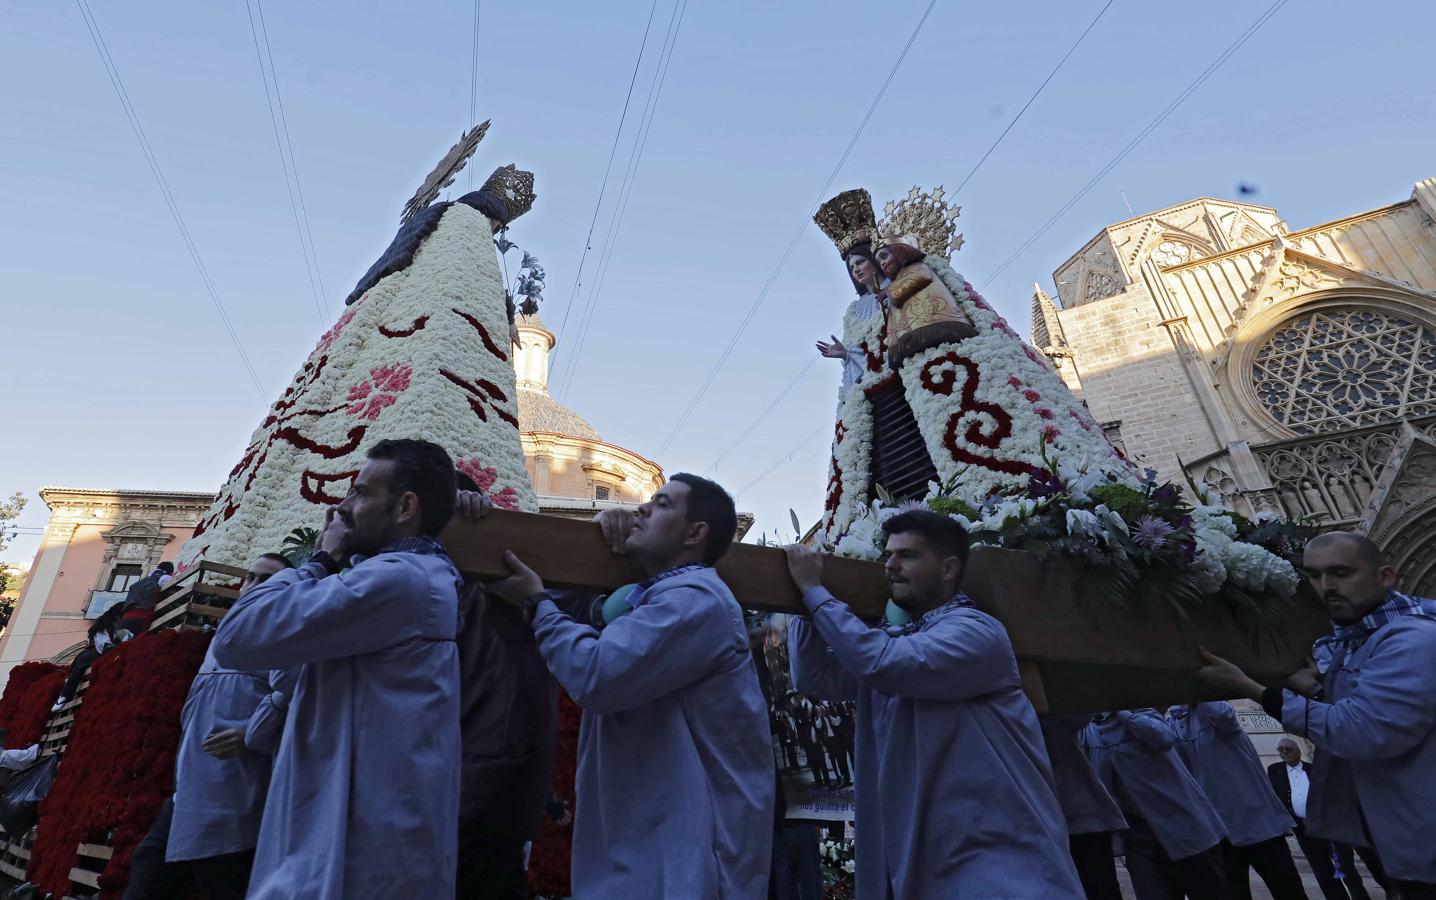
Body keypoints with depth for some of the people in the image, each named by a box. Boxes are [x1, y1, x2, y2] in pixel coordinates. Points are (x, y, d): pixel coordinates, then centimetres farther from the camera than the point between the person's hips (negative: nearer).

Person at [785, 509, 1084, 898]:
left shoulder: (976, 631, -15)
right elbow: (815, 677, 2)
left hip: (995, 857, -8)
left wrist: (814, 590, -21)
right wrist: (805, 598, -6)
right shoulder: (894, 641, 10)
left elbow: (880, 662, -29)